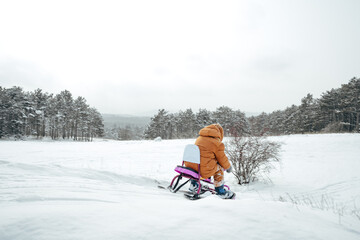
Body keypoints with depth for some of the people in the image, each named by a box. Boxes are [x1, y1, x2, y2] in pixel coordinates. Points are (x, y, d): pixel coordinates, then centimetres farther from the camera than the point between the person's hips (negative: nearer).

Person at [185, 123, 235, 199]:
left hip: (190, 165, 7)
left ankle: (193, 184, 36)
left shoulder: (199, 138, 20)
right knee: (219, 168, 16)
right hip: (204, 169, -7)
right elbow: (222, 158, 6)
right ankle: (220, 191, 23)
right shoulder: (217, 143, -2)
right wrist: (228, 167, 27)